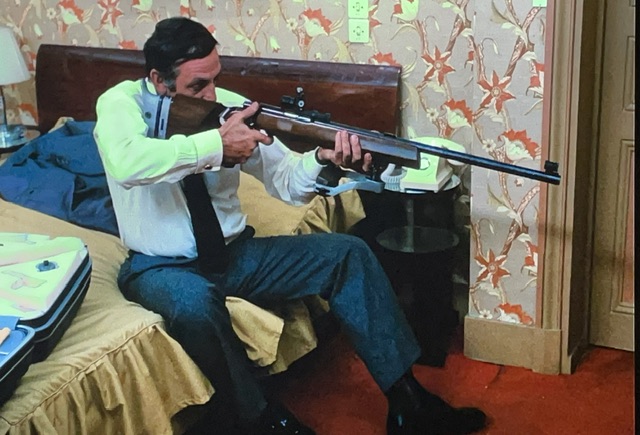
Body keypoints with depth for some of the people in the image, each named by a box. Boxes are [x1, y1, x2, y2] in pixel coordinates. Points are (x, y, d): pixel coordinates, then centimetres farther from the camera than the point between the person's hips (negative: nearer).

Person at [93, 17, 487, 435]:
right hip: (161, 267, -4)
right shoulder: (121, 103, -12)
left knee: (349, 254, -9)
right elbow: (125, 163, -36)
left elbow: (285, 180, -3)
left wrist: (323, 158, -25)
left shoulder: (229, 103, -2)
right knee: (195, 304, -40)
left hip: (234, 252, 5)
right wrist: (216, 144, -33)